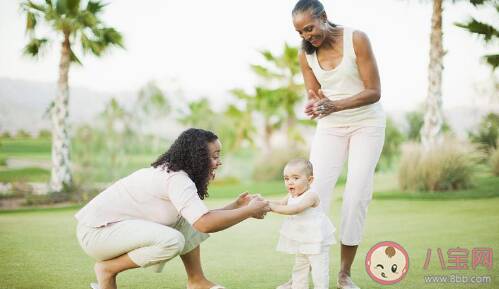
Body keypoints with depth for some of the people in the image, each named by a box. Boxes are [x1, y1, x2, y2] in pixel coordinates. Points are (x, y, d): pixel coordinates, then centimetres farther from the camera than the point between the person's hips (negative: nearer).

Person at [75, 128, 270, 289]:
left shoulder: (172, 173, 8)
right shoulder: (176, 179, -22)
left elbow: (200, 218, 10)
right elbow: (205, 224, -33)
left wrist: (236, 206, 5)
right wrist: (249, 211, -22)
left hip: (119, 227, 10)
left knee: (189, 219, 6)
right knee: (172, 241, -29)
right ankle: (108, 268, -10)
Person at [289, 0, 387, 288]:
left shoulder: (357, 39, -17)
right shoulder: (306, 54, -6)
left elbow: (374, 91, -17)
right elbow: (314, 95, 1)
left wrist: (336, 105, -32)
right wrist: (316, 106, -24)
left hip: (367, 123, -3)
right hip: (330, 126, 3)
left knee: (357, 194, -8)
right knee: (315, 189, -11)